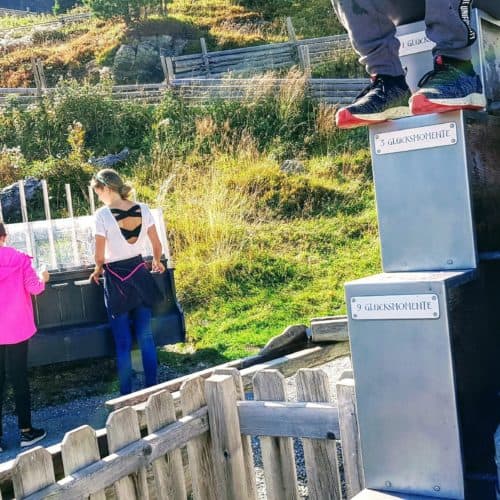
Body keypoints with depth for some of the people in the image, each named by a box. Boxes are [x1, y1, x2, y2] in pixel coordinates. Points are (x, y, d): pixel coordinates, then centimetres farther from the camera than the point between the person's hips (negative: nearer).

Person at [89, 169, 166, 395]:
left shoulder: (103, 214, -14)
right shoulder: (143, 209, -3)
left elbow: (100, 256, -12)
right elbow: (157, 245, 5)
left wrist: (98, 270, 9)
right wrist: (157, 263, 25)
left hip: (115, 279, -4)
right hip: (139, 274, 4)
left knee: (123, 342, 6)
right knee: (146, 336, 11)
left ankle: (126, 394, 13)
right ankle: (152, 389, 17)